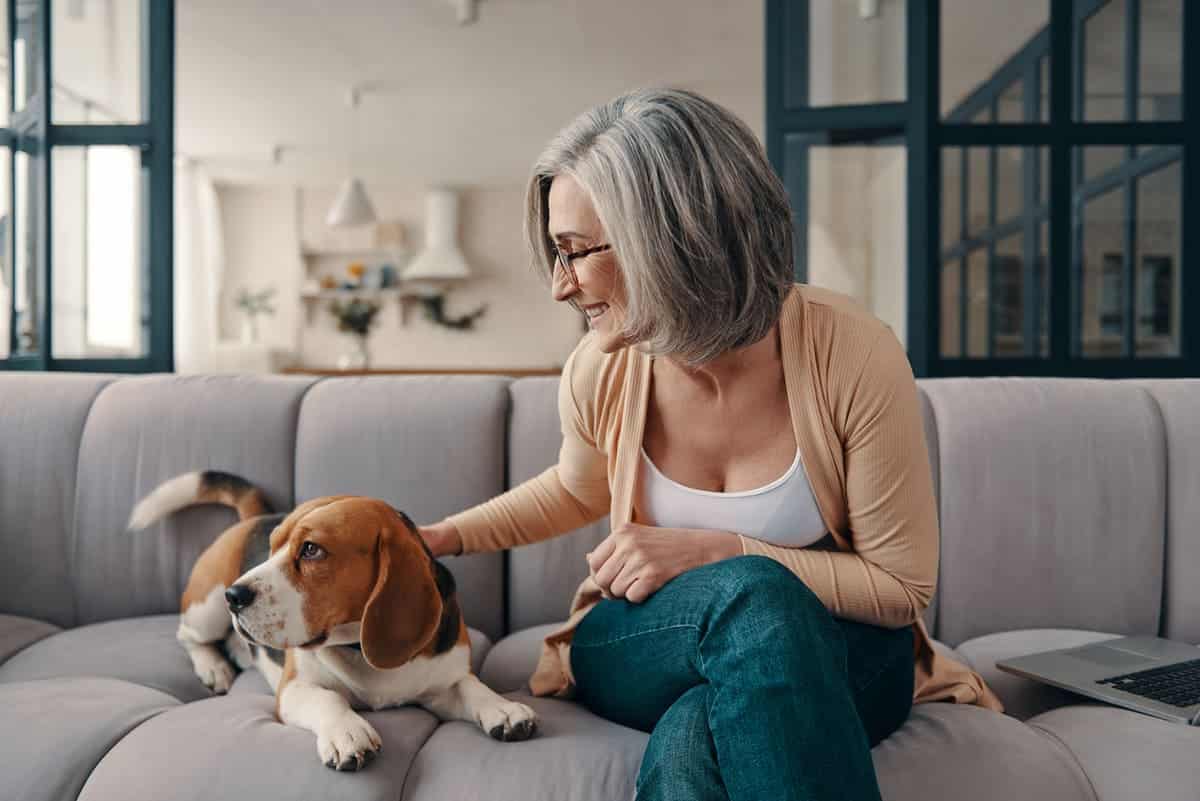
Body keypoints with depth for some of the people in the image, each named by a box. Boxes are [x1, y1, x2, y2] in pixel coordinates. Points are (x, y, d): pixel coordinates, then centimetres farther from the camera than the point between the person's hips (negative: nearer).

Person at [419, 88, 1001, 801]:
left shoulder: (854, 356, -20)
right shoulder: (600, 372, -10)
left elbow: (903, 586, -12)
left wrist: (720, 550, -20)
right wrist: (444, 538, 7)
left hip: (833, 659, -2)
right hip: (639, 655, 3)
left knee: (691, 736, -39)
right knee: (750, 590, -36)